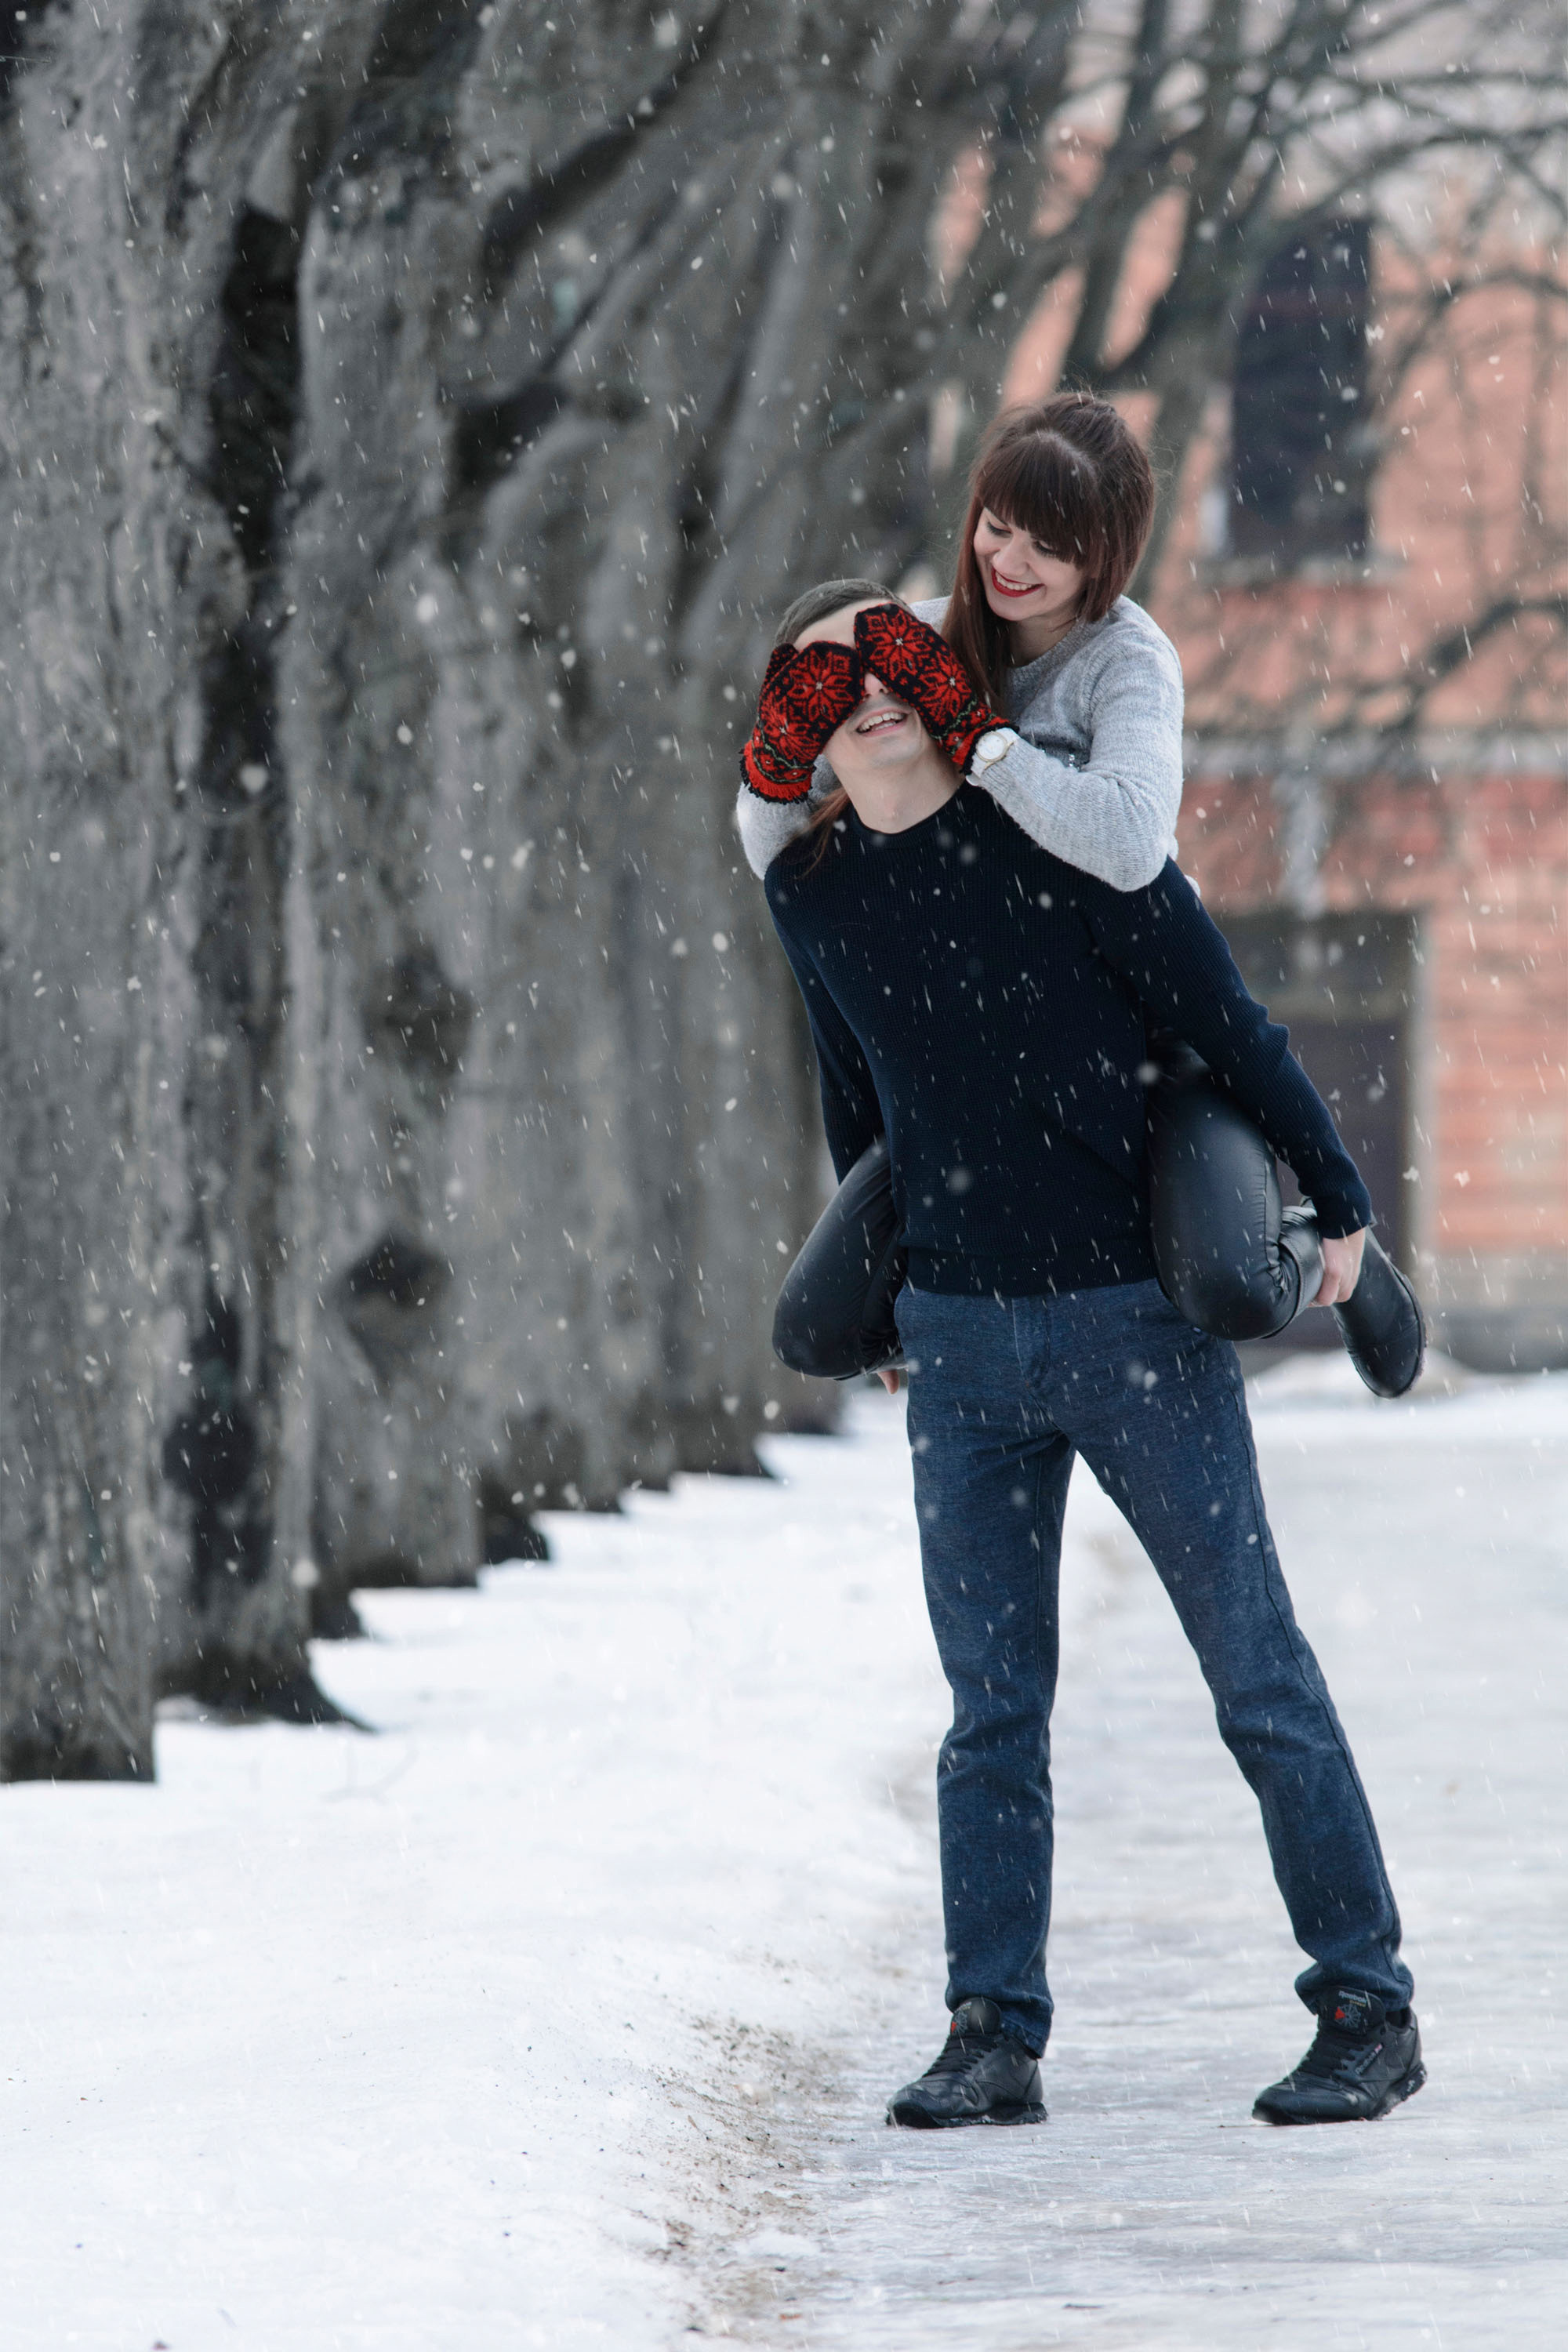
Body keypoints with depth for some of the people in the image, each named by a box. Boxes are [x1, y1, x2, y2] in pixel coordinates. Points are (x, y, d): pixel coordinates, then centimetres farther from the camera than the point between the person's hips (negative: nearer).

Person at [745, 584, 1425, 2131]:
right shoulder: (809, 891, 6)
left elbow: (1224, 1021, -4)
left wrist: (1336, 1200, -2)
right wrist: (873, 1289, 25)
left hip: (1136, 1311, -4)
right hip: (958, 1341, 4)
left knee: (1260, 1681, -2)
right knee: (991, 1709, 3)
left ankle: (1369, 2011, 5)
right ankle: (993, 2041, 6)